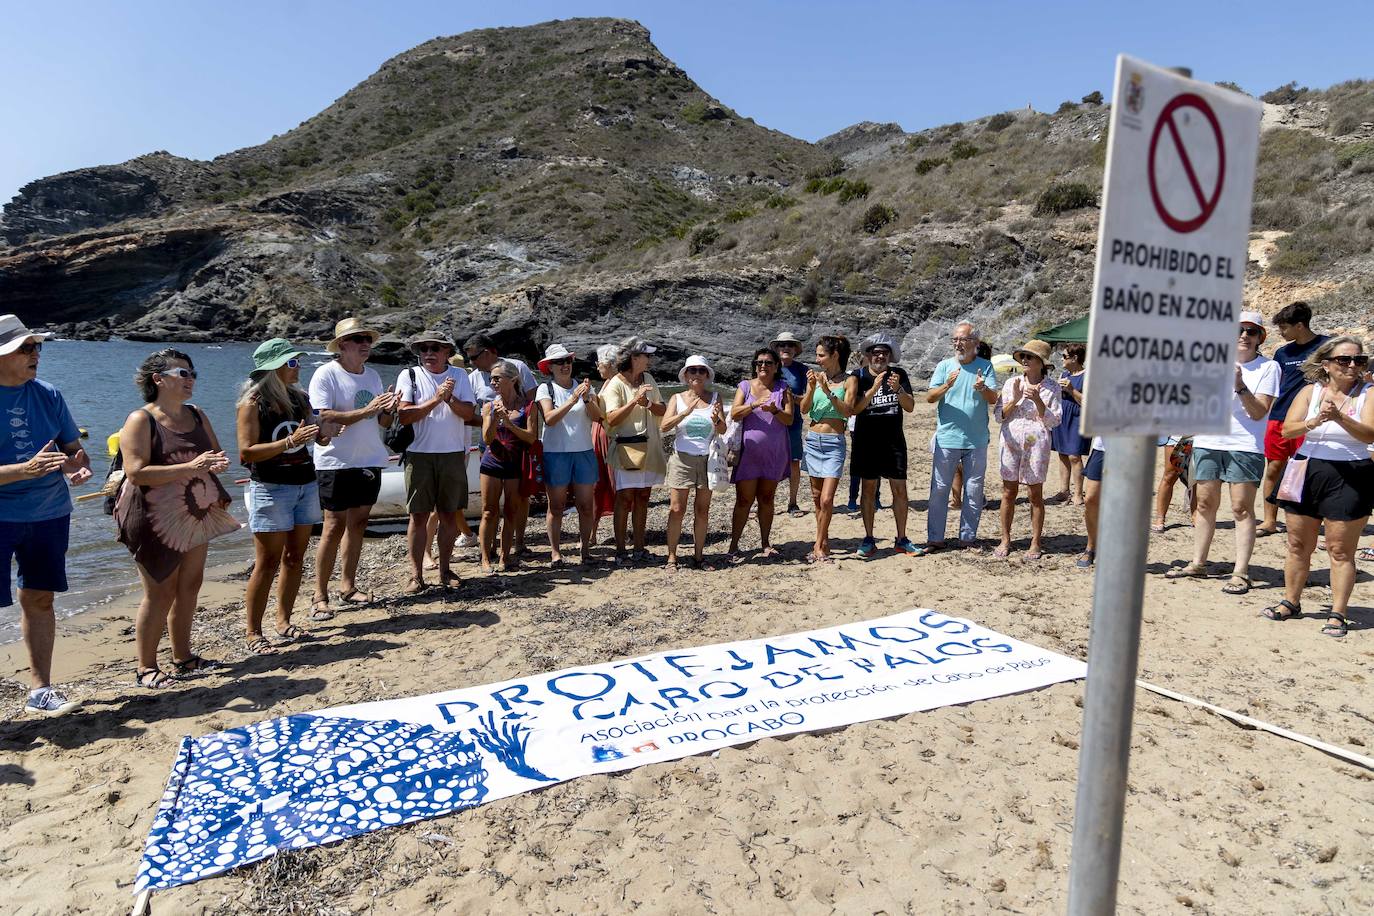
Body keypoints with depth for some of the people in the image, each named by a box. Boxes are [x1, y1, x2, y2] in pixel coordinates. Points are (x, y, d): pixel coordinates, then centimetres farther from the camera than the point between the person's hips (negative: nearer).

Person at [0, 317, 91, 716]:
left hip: (49, 513, 4)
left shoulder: (48, 395, 4)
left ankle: (40, 690, 22)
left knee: (39, 599, 11)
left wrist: (79, 466, -11)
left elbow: (73, 446, 10)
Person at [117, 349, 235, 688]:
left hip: (196, 514, 7)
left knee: (189, 585, 12)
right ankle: (146, 668, 10)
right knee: (161, 591, -3)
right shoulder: (141, 420, -11)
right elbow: (136, 473, -20)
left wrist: (217, 463, -12)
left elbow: (215, 453, 13)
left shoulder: (196, 415, 10)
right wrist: (189, 468, -29)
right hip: (156, 519, -7)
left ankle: (182, 657, 24)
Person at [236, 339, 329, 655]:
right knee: (268, 563, -4)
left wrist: (322, 435, -2)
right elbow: (247, 452, -16)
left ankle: (284, 621, 21)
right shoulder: (252, 403, -9)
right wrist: (291, 441, -25)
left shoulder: (299, 398, 9)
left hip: (305, 484, 6)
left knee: (295, 557, 10)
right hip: (270, 488, -6)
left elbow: (315, 436, 20)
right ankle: (253, 632, 6)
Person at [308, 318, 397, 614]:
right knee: (334, 526, -5)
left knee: (358, 523, 10)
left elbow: (384, 422, 13)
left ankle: (347, 586, 21)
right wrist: (366, 411, -24)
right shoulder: (326, 374, -9)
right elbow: (324, 417, -20)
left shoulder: (373, 375, 11)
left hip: (370, 462, 6)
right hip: (337, 464, -6)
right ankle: (320, 595, 4)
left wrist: (389, 410, -10)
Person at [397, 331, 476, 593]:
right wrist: (435, 399, -16)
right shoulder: (409, 375, 1)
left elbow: (469, 413, -2)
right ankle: (416, 576, 8)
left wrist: (450, 398, -18)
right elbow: (403, 415, -10)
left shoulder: (459, 376, 7)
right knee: (419, 515, 0)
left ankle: (445, 571, 20)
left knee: (449, 514, 8)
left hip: (453, 455, 2)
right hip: (420, 455, -2)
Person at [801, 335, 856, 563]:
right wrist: (812, 388, -14)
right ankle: (824, 542, 22)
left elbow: (847, 411, -14)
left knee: (827, 499, -9)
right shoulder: (815, 376, 7)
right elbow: (804, 409, 1)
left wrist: (828, 390, -22)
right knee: (816, 496, 10)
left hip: (834, 442, -4)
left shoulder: (849, 380, -2)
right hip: (813, 439, 4)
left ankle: (818, 545, 4)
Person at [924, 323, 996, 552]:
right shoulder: (944, 366, 3)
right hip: (947, 439, 0)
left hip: (977, 441, 1)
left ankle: (967, 537, 21)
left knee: (974, 491, 9)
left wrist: (983, 388, -28)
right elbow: (929, 398, -6)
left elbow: (993, 400, -6)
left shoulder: (985, 366, 3)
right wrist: (946, 385, -25)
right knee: (939, 490, 2)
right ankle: (935, 538, 9)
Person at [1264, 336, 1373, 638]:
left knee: (1340, 550, 1)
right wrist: (1313, 422, -24)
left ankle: (1337, 614, 10)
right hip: (1307, 474, 3)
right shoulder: (1310, 391, 4)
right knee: (1298, 545, 11)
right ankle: (1291, 602, 25)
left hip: (1349, 479, -3)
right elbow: (1287, 430, -5)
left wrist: (1339, 417, -32)